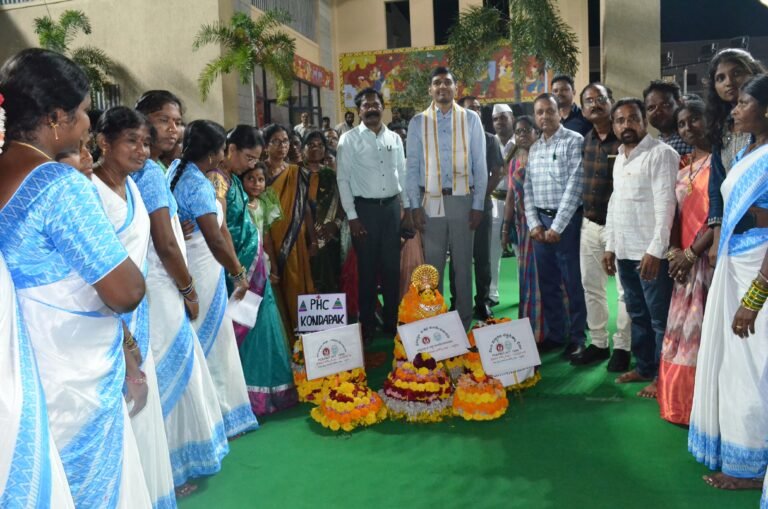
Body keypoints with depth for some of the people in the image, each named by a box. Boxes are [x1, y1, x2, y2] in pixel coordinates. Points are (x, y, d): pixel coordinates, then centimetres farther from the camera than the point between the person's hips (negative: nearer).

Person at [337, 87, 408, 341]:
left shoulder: (394, 138, 9)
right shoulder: (349, 139, -2)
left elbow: (402, 175, 11)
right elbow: (343, 179, -5)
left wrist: (408, 209, 6)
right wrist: (352, 216, -10)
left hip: (392, 206, 3)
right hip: (365, 208, -3)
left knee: (392, 267, 9)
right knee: (367, 268, 5)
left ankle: (392, 322, 23)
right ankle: (367, 326, 18)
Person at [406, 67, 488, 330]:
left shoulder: (470, 119, 3)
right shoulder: (418, 122, 4)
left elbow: (480, 165, 2)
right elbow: (412, 167, 3)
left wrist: (478, 205, -4)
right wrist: (415, 206, -4)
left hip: (463, 199, 0)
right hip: (431, 201, 0)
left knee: (463, 264, 8)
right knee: (432, 265, 7)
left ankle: (465, 322, 19)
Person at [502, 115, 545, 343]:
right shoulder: (514, 161, 13)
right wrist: (506, 228, 14)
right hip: (523, 225, 6)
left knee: (543, 276, -3)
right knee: (526, 276, 11)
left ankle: (546, 330, 6)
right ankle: (529, 329, 21)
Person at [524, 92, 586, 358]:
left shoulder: (574, 141, -6)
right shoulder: (534, 149, 13)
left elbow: (574, 186, -12)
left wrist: (557, 226, -14)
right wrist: (534, 224, 1)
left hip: (567, 220, -6)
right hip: (540, 221, 6)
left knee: (573, 283, 1)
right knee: (547, 282, 12)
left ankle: (577, 337, 14)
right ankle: (554, 334, 24)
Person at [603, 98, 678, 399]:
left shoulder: (660, 154, -9)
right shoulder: (619, 159, 16)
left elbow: (665, 204, -16)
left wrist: (655, 250, -21)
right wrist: (610, 246, 16)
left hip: (651, 252, -8)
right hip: (625, 252, 8)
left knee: (659, 317, 2)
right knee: (637, 314, 16)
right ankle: (644, 367, 29)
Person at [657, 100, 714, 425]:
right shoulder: (683, 166, 15)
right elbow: (675, 212, 12)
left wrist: (691, 253, -13)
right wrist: (674, 250, -2)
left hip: (711, 257, -7)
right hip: (685, 259, 7)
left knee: (704, 331, -3)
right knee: (683, 330, 12)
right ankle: (682, 402, 25)